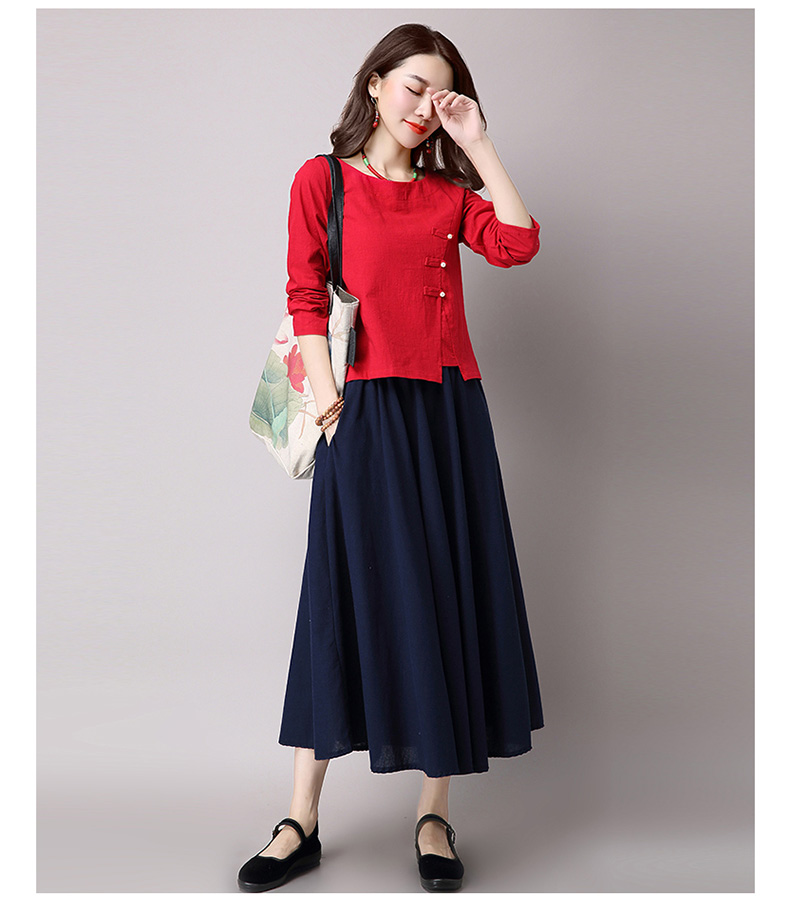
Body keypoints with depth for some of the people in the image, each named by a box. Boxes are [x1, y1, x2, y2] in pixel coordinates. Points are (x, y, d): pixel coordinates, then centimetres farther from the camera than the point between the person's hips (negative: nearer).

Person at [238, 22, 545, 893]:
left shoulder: (449, 193, 15)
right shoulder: (322, 180, 6)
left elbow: (517, 243, -4)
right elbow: (306, 304, -2)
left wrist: (477, 145, 0)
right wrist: (328, 404, -12)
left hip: (450, 411, 4)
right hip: (367, 410, -3)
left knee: (446, 597, 4)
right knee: (349, 597, -1)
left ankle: (434, 813, 16)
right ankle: (302, 822, 10)